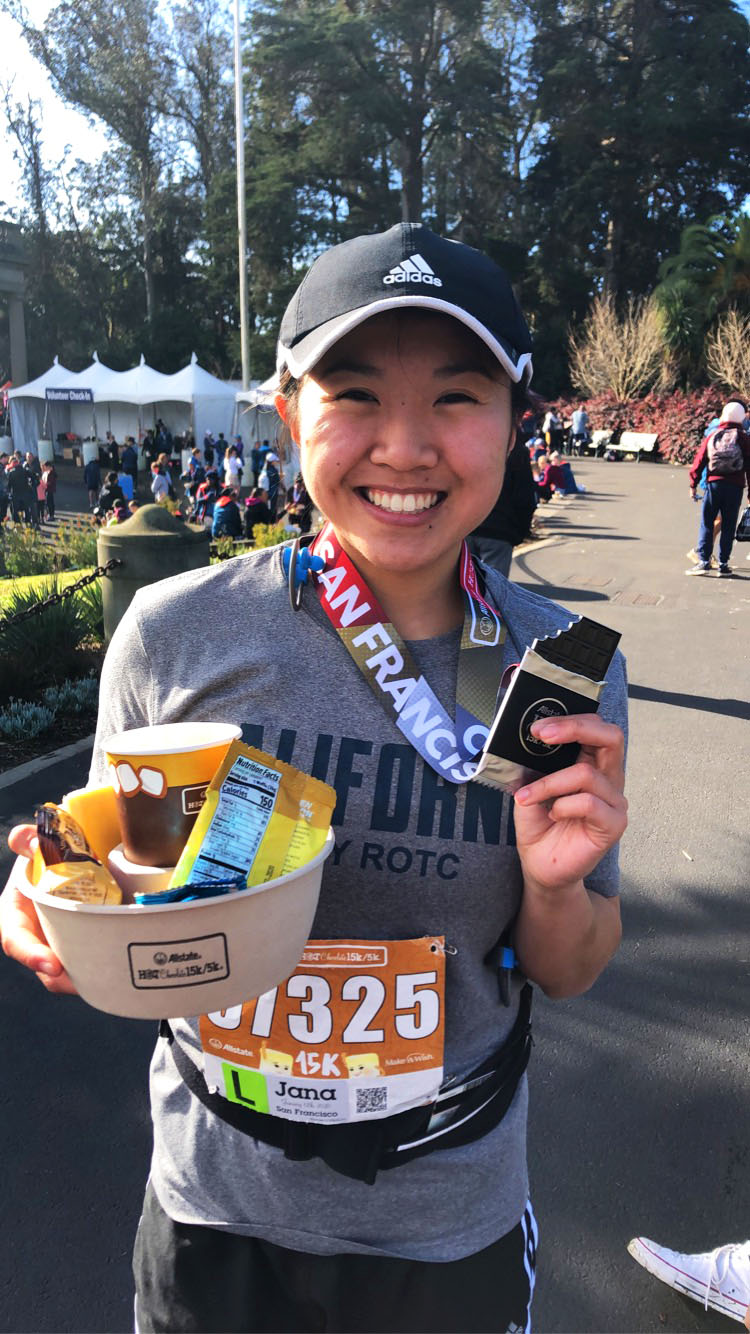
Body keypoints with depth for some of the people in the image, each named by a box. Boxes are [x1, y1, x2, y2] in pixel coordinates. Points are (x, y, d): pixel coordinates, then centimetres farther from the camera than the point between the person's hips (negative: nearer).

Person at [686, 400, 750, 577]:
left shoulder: (711, 436, 5)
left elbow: (699, 461, 5)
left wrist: (693, 485, 12)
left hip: (713, 484, 1)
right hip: (734, 486, -1)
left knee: (707, 524, 6)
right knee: (728, 526, 5)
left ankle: (704, 561, 0)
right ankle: (723, 564, 7)